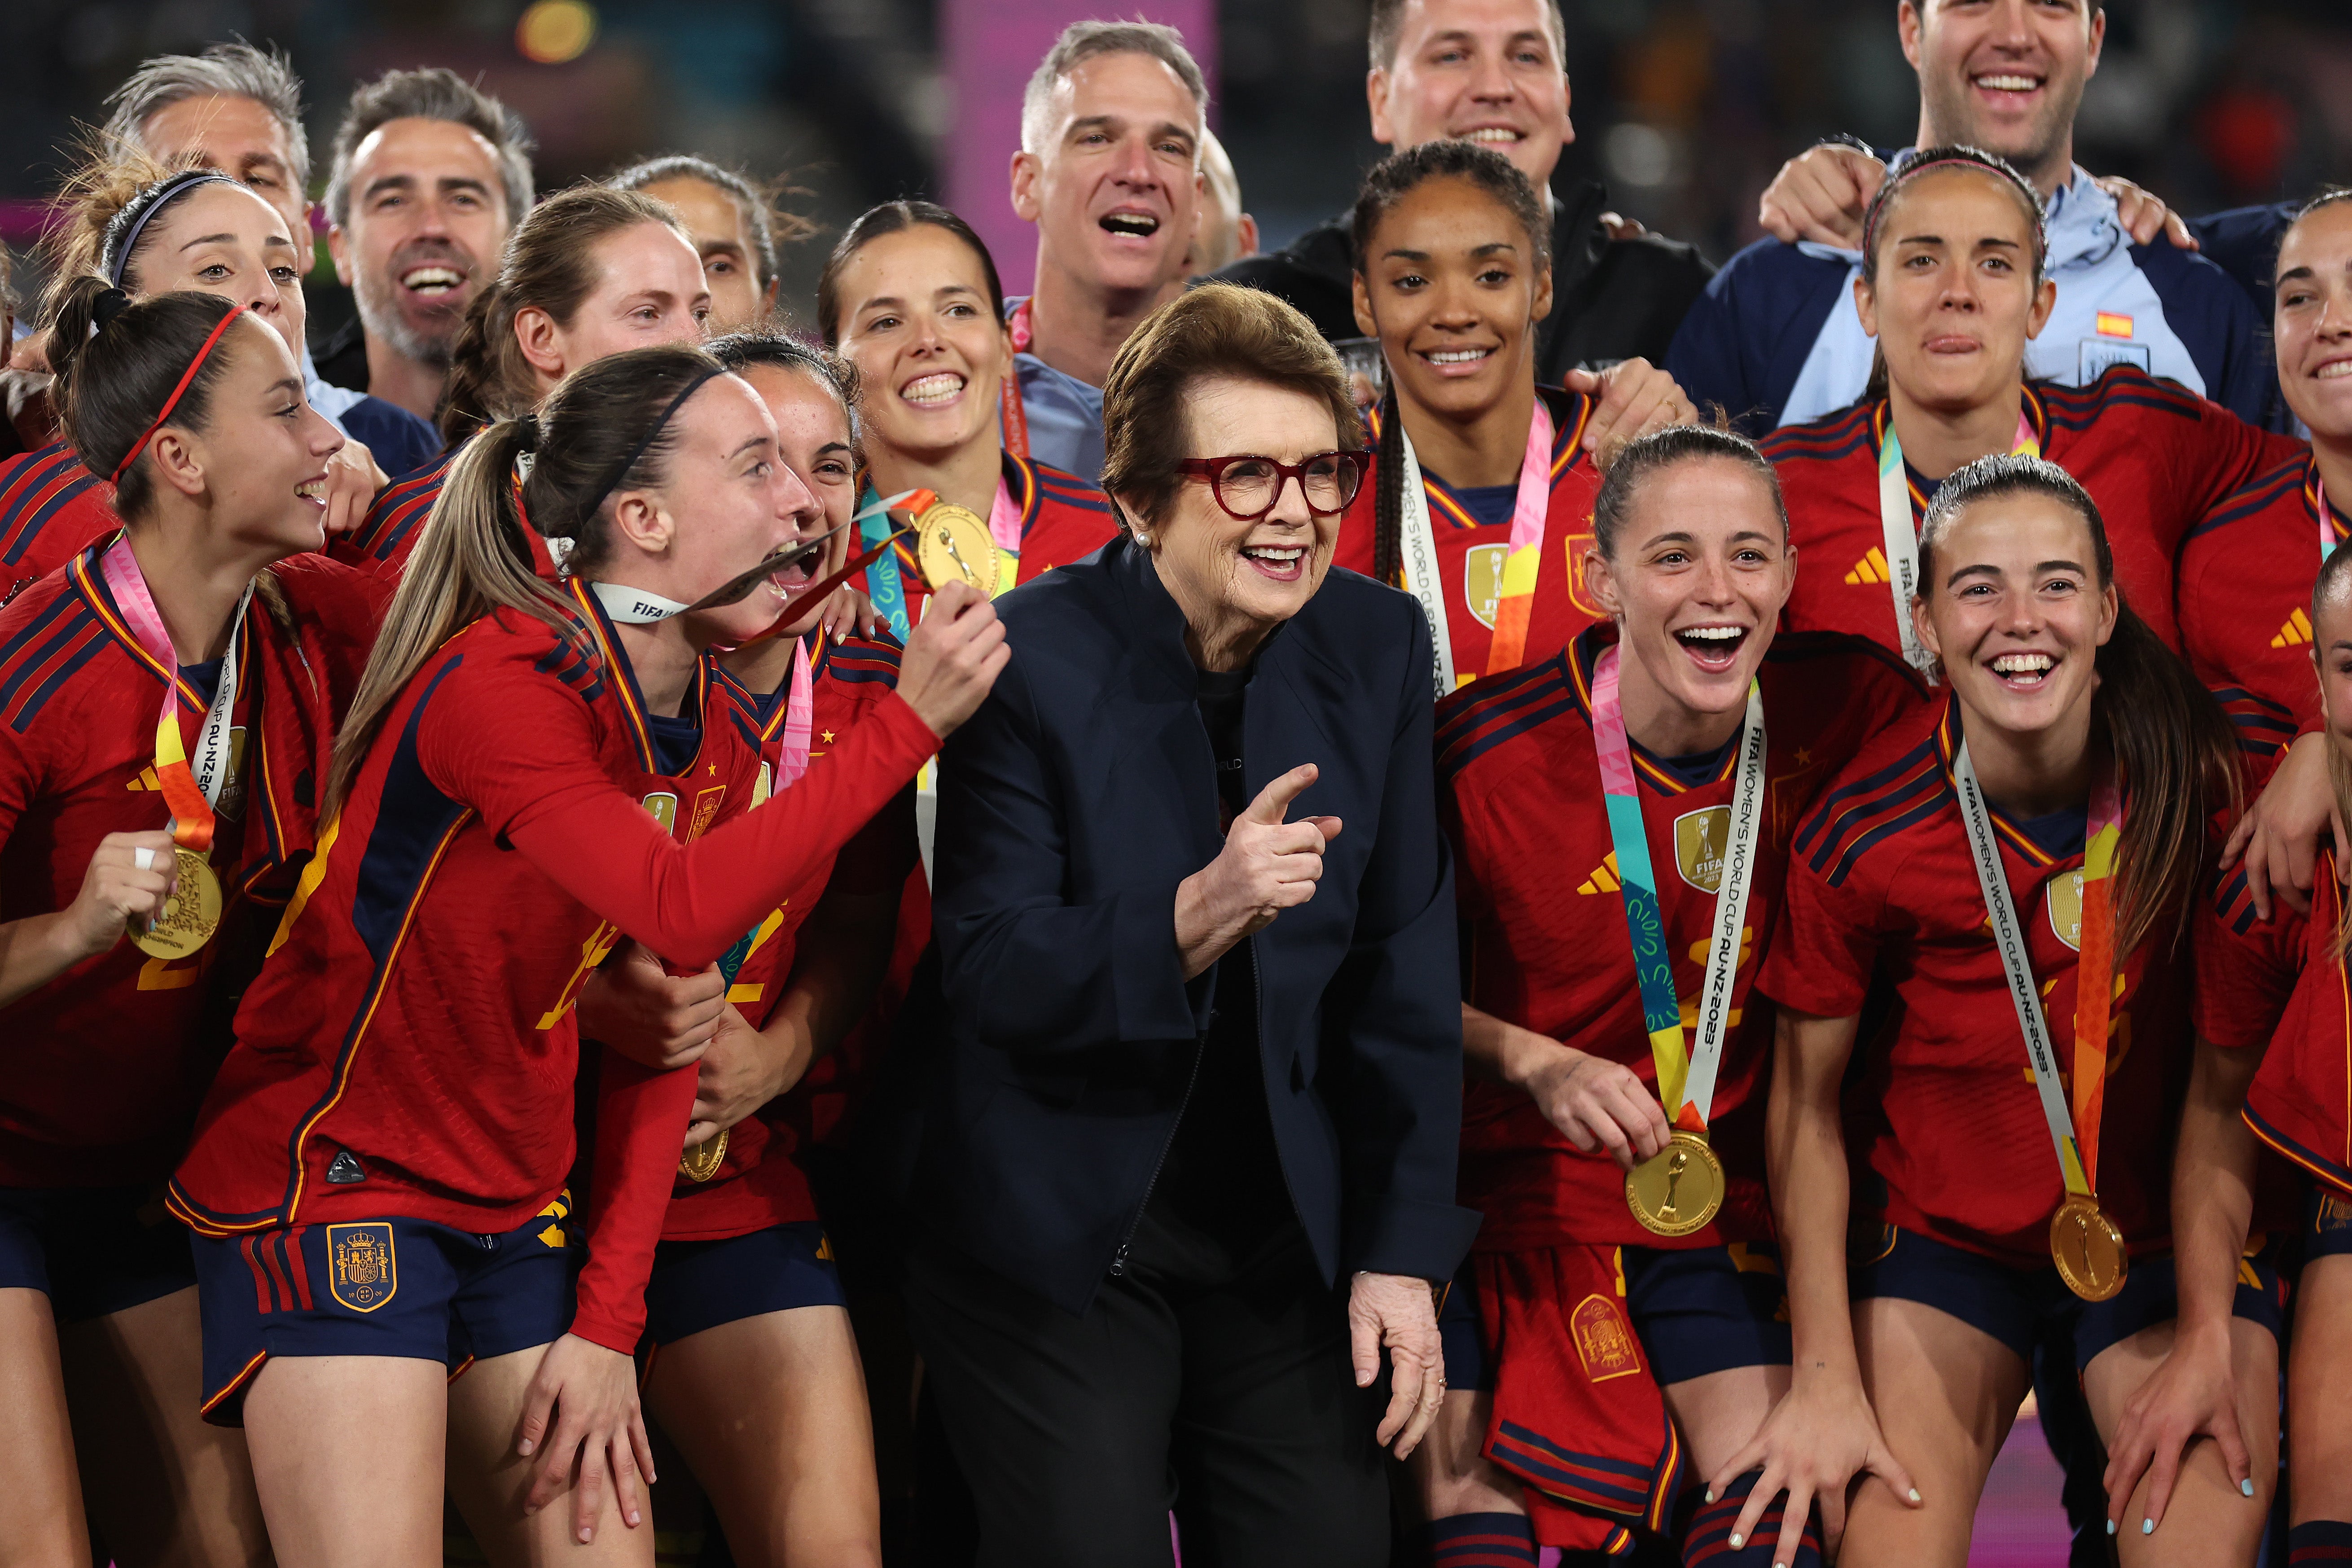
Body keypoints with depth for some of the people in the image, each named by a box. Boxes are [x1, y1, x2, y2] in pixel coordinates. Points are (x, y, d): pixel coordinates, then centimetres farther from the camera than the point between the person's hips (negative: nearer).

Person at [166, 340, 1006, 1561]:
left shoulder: (711, 743, 6)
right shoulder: (497, 681, -19)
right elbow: (680, 907, -33)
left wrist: (609, 1322, 1)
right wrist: (909, 723, -30)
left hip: (513, 1212, 8)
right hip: (330, 1181, -8)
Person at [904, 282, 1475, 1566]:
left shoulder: (1378, 649, 0)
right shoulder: (1031, 660, -13)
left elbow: (1402, 978, 4)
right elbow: (990, 978, -17)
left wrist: (1401, 1253, 0)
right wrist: (1194, 917, -34)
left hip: (1286, 1234, 4)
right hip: (1054, 1232, -4)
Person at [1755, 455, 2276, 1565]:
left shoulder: (2196, 770, -15)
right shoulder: (1859, 836, -15)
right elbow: (1807, 1105, -5)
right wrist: (1825, 1378, -8)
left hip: (2168, 1233, 0)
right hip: (1943, 1234, 0)